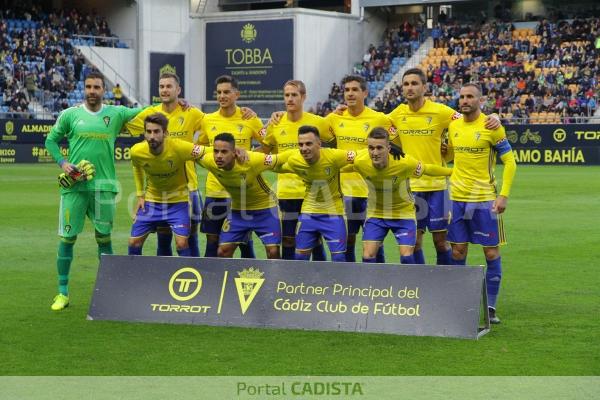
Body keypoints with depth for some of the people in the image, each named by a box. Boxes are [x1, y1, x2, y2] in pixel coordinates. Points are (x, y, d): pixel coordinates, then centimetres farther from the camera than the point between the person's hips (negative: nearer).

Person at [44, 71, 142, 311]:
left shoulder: (116, 113, 5)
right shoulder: (70, 114, 4)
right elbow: (51, 140, 11)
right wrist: (61, 162, -3)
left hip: (104, 184, 1)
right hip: (74, 184, -1)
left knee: (104, 237, 8)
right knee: (67, 237, 1)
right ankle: (62, 293, 10)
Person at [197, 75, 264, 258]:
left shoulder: (250, 119, -3)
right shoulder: (207, 120, 4)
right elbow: (199, 148, 18)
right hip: (214, 190, 2)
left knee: (245, 241, 4)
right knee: (212, 240, 4)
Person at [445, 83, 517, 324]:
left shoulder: (491, 126, -8)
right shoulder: (453, 125, 6)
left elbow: (510, 162, -6)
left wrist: (504, 195, -12)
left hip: (484, 199, -4)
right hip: (457, 197, 4)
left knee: (491, 252, 0)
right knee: (457, 252, 6)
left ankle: (491, 307, 9)